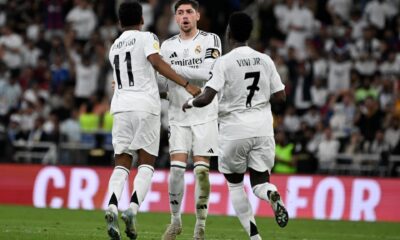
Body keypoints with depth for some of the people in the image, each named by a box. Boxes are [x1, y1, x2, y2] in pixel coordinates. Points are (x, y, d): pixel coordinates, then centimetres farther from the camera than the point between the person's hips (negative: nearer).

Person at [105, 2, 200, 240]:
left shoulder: (115, 47, 21)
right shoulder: (146, 38, 2)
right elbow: (157, 62, -14)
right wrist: (186, 84, -17)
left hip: (121, 106, 4)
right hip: (145, 106, -4)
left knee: (122, 164, 5)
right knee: (146, 163, 1)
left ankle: (112, 206, -19)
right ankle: (133, 209, -18)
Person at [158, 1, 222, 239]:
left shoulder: (210, 40, -3)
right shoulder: (168, 46, 9)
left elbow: (207, 72, -18)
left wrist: (173, 69, -20)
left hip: (205, 115, -3)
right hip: (178, 116, 3)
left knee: (201, 170, -6)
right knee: (177, 168, -8)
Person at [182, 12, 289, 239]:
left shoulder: (225, 62, -9)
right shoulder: (265, 60, 4)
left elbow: (207, 98, -16)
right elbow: (280, 96, 6)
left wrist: (190, 102, 4)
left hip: (234, 131, -3)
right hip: (262, 129, 3)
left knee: (235, 185, 15)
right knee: (260, 182, 10)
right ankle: (273, 195, -27)